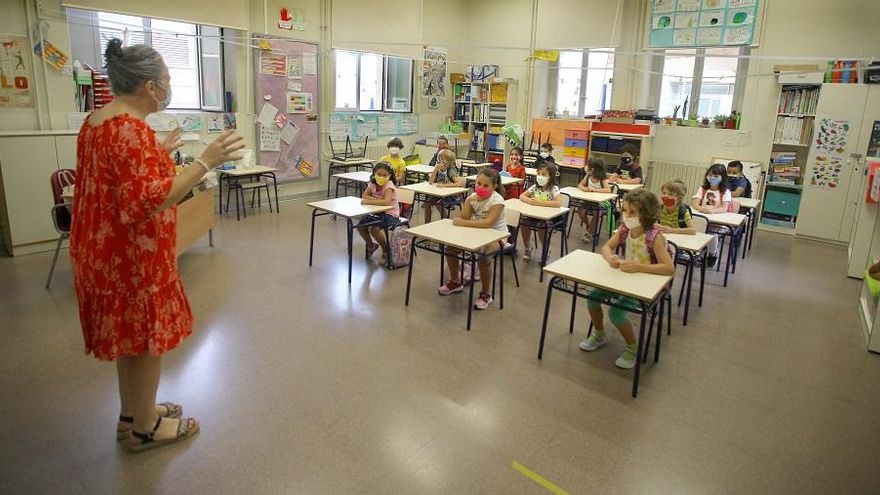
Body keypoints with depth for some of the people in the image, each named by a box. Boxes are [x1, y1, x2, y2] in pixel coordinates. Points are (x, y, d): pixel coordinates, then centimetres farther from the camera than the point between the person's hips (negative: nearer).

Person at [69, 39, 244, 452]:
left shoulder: (97, 121, 9)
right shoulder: (131, 129, -23)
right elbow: (148, 202, -29)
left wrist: (160, 153, 19)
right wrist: (205, 161, -29)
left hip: (108, 250, 10)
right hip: (133, 255, -10)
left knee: (129, 335, 21)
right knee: (146, 338, 5)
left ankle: (132, 413, 36)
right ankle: (145, 428, 22)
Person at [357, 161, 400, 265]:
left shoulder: (389, 185, -21)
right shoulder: (372, 184, -2)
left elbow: (386, 202, -36)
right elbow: (364, 196, -8)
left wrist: (369, 201, -33)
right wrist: (377, 199, -23)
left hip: (391, 214, -7)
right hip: (377, 213, 7)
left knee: (374, 229, -28)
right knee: (360, 225, -6)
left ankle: (386, 251, -3)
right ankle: (371, 245, 20)